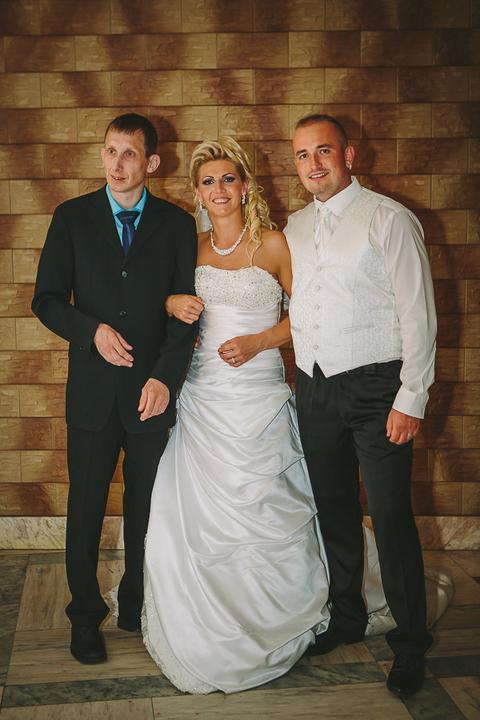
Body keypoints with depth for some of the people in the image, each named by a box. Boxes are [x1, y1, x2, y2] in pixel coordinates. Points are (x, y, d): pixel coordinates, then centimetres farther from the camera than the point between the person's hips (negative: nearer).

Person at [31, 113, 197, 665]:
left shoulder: (178, 224, 3)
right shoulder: (72, 217, 3)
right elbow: (46, 300, 2)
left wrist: (165, 377, -16)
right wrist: (93, 331, -16)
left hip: (153, 390, 1)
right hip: (92, 390, 0)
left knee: (147, 509, 13)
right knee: (86, 508, 9)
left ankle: (136, 607, 31)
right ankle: (85, 614, 26)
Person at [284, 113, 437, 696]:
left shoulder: (389, 219, -8)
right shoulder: (296, 226, 11)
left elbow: (418, 314, -11)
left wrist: (411, 400, -15)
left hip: (375, 387, -6)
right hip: (314, 388, 6)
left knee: (391, 516, -1)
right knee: (332, 509, 16)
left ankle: (409, 642, 15)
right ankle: (346, 617, 34)